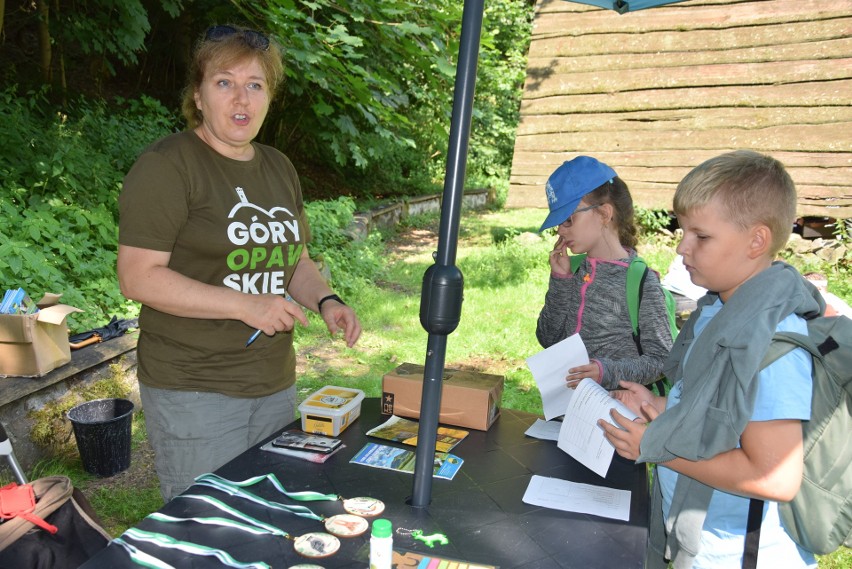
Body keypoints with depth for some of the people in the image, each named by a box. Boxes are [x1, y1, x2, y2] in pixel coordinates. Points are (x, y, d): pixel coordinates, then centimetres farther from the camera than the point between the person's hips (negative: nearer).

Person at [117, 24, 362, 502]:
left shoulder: (279, 167, 10)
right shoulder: (167, 165, -12)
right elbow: (138, 277, -17)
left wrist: (326, 302, -2)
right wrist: (245, 305, -24)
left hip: (276, 384, 7)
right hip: (195, 392, -6)